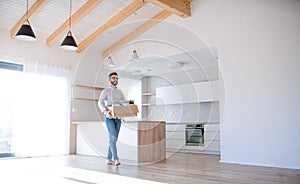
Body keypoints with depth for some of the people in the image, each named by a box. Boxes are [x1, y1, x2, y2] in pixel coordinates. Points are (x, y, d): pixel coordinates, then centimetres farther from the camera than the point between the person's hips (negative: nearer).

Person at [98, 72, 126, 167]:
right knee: (113, 138, -15)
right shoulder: (106, 90, 1)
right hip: (109, 117, -6)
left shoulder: (120, 92, 17)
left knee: (114, 138, 7)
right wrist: (105, 111, -29)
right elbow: (100, 103, -11)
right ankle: (116, 159, -18)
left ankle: (109, 159, 16)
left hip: (118, 117, 6)